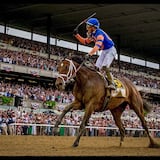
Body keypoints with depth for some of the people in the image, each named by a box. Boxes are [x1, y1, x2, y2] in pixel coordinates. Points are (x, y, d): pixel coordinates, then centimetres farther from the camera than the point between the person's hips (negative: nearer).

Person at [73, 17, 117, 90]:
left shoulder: (99, 34, -26)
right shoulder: (92, 34, 4)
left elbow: (97, 46, -40)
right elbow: (85, 42, 18)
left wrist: (89, 54, -51)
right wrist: (76, 35, 7)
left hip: (110, 50, -10)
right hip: (104, 51, 10)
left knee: (104, 67, -24)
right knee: (97, 67, 1)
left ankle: (112, 84, -22)